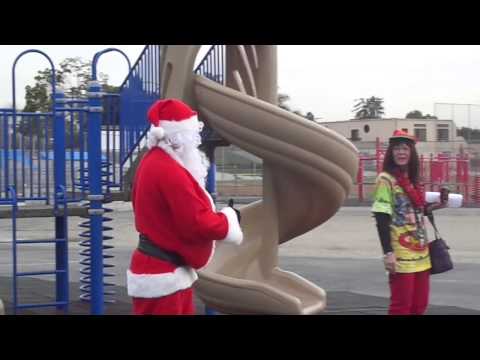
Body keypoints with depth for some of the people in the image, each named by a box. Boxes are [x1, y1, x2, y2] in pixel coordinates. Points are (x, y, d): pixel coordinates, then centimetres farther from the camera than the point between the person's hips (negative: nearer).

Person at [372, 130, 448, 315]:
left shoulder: (413, 180, 13)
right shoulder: (386, 179, -9)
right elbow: (381, 219, -14)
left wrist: (434, 206, 7)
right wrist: (388, 253, -20)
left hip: (420, 251, 7)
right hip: (401, 254, -7)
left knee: (420, 304, 12)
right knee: (401, 305, -2)